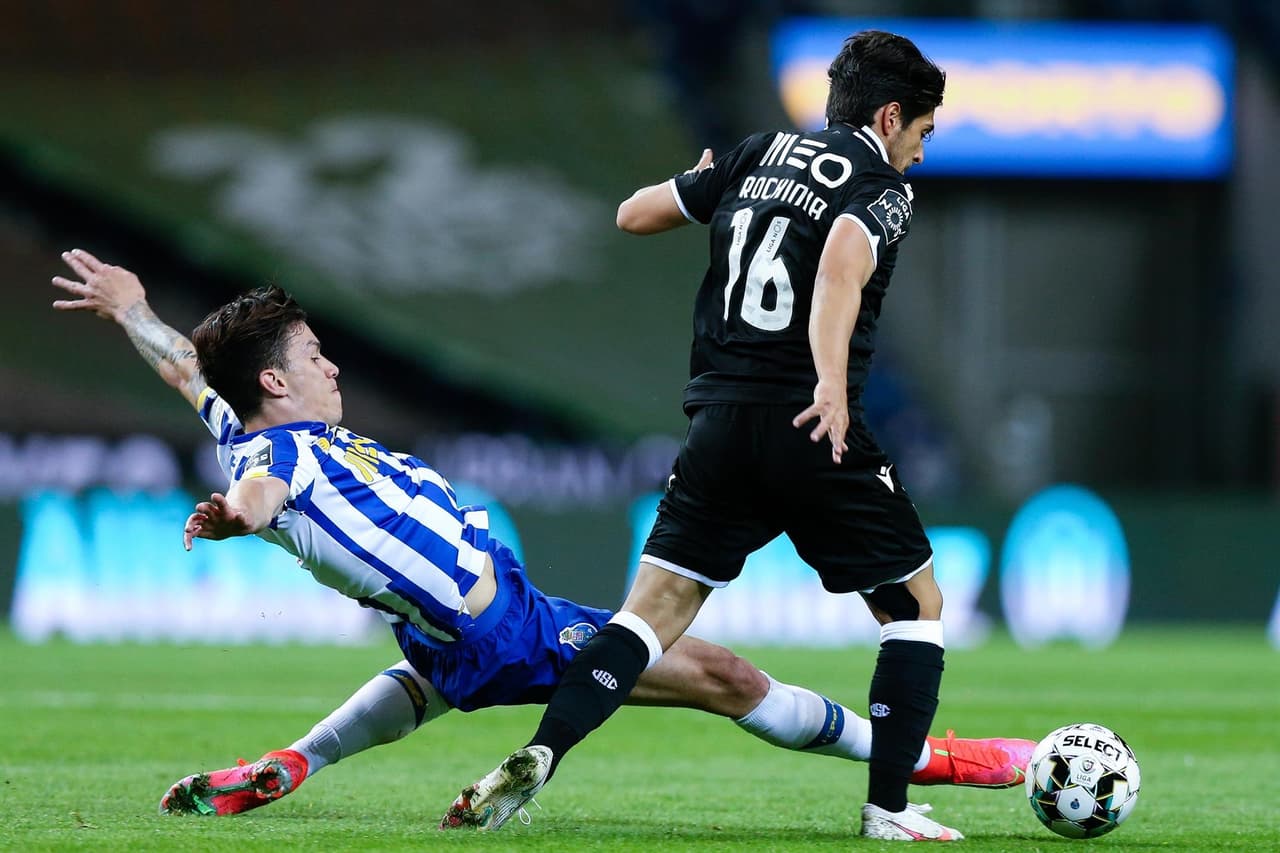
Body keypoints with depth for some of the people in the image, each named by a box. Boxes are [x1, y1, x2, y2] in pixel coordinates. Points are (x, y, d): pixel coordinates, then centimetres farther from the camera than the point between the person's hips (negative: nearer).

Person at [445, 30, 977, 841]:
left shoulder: (759, 156, 17)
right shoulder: (882, 188, 0)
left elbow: (634, 214, 21)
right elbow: (841, 265, -22)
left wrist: (704, 185, 42)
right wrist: (832, 384, -34)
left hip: (719, 427, 5)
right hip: (817, 431, -5)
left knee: (653, 612, 3)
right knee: (918, 605, 12)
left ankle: (539, 757, -18)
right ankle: (889, 808, 4)